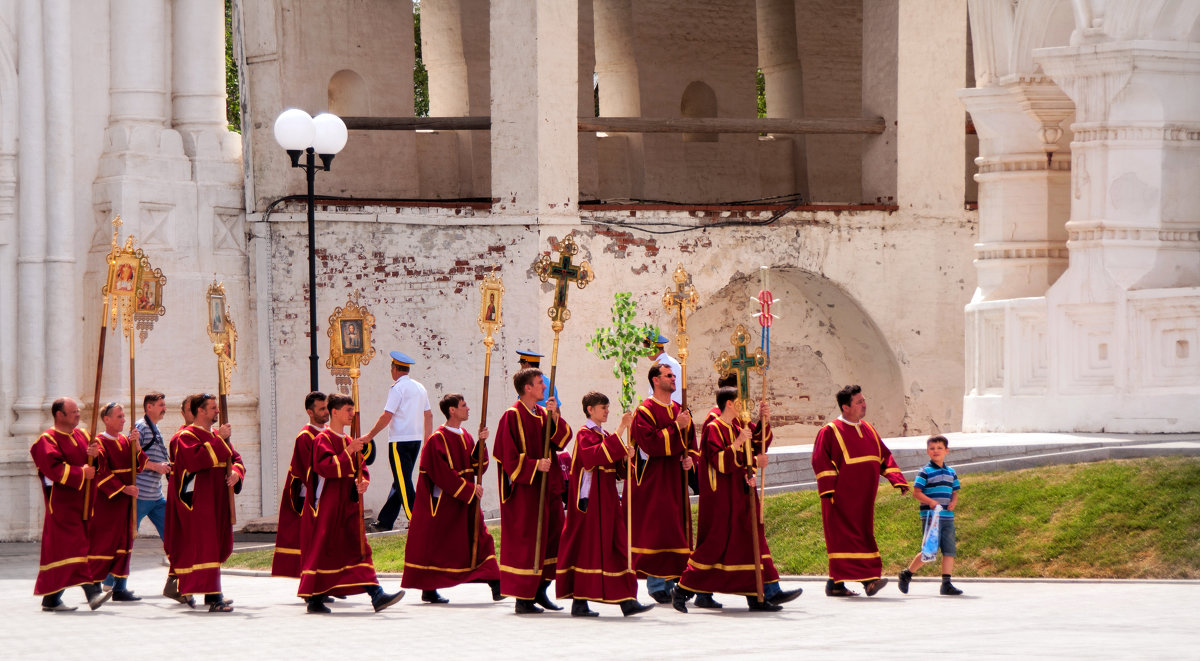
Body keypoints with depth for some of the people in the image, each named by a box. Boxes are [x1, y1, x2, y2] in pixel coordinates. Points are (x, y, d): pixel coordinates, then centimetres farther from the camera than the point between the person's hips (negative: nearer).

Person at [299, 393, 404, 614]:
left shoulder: (349, 441, 17)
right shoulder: (322, 440, -8)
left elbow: (360, 468, 16)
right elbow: (325, 466, -21)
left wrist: (363, 482, -6)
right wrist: (348, 452, -24)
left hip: (348, 505, 7)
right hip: (327, 506, -7)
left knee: (359, 549, -1)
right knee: (322, 550, -3)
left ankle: (377, 596, -9)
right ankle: (314, 599, 7)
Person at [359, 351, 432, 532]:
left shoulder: (398, 388, -11)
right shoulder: (420, 388, 14)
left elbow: (387, 416, -15)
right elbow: (428, 415, 16)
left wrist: (370, 435, -7)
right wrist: (428, 441, 21)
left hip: (400, 440, -8)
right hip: (416, 439, 8)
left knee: (403, 482, -6)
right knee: (400, 481, 12)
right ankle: (385, 521, 18)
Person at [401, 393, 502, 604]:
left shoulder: (466, 438, 12)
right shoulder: (437, 440, -12)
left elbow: (478, 467, 6)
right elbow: (443, 474, -18)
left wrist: (481, 443, -8)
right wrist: (469, 489, -19)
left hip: (466, 503, 7)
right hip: (443, 504, -7)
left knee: (480, 540, -1)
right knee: (436, 545, 0)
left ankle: (495, 585, -6)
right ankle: (428, 590, 10)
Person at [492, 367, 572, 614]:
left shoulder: (544, 414, 13)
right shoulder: (512, 417, -10)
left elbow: (562, 439, 1)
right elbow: (508, 455, -14)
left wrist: (555, 417, -12)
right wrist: (534, 465, -22)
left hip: (546, 486, 8)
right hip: (524, 489, -8)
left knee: (553, 536, 8)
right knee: (525, 542, -6)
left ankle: (540, 591, 19)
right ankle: (523, 599, -1)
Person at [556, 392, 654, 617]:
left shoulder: (605, 436, 19)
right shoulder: (585, 435, -7)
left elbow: (615, 469, 18)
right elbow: (596, 456, -27)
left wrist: (625, 457, -4)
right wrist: (620, 431, -28)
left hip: (607, 501, 9)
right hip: (590, 500, -8)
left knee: (617, 548, 2)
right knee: (588, 548, -5)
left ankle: (627, 602, -1)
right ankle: (579, 602, 0)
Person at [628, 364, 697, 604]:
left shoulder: (680, 411, 16)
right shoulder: (645, 411, -7)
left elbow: (691, 442, 20)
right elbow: (650, 443, -19)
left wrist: (690, 458, -1)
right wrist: (676, 427, -19)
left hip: (675, 479, 7)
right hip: (654, 481, -7)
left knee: (675, 528, 6)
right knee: (656, 529, -11)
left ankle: (670, 581, 12)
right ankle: (656, 584, -9)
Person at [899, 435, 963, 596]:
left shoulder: (951, 473, 15)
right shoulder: (925, 472, -2)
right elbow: (916, 492, -7)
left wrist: (953, 502, -2)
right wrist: (930, 501, -22)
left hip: (948, 517, 6)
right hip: (930, 516, -6)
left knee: (949, 550, 1)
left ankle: (946, 583, 4)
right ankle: (907, 574, 9)